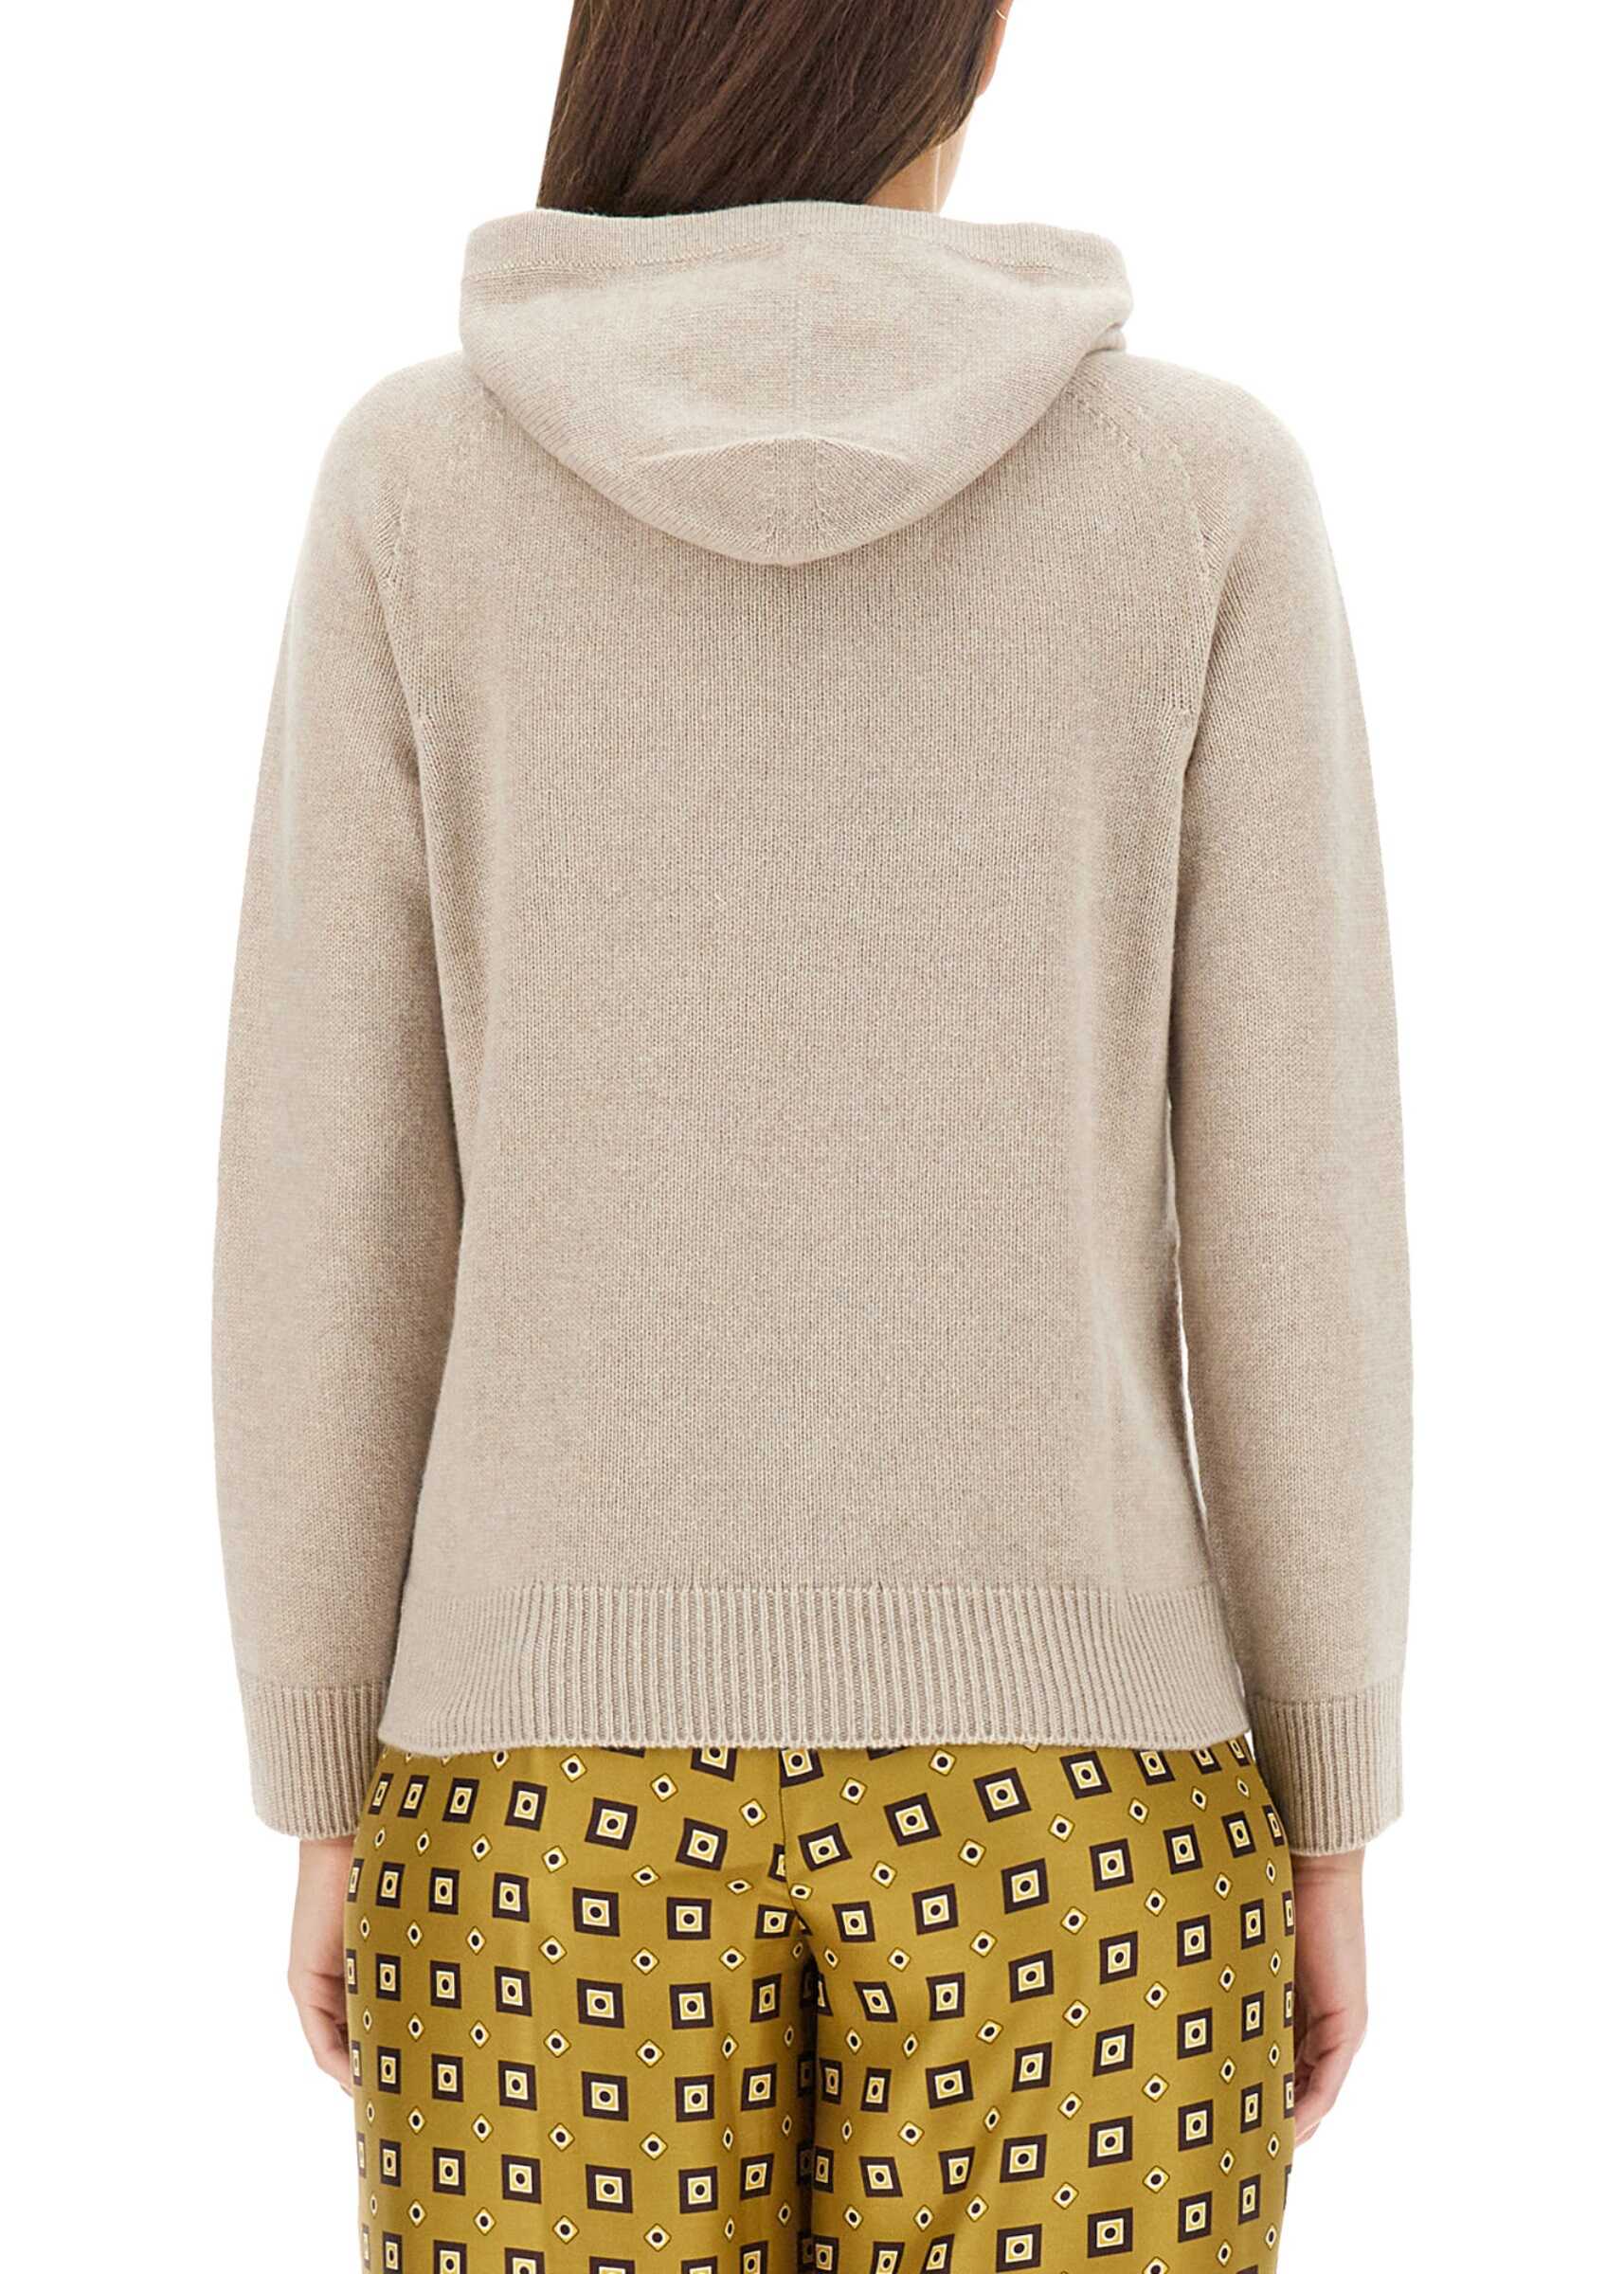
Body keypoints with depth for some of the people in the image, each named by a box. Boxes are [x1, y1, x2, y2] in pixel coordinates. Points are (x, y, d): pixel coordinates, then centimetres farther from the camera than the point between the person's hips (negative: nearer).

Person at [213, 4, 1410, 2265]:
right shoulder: (1206, 489, -4)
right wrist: (1328, 1819, 5)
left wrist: (329, 1799, 7)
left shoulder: (422, 483, -3)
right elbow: (1293, 1201, -5)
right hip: (1051, 1764, 0)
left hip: (573, 1754, 1)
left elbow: (331, 1197, -3)